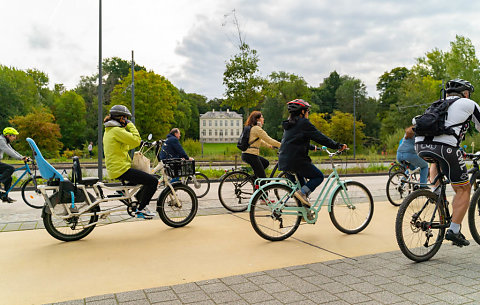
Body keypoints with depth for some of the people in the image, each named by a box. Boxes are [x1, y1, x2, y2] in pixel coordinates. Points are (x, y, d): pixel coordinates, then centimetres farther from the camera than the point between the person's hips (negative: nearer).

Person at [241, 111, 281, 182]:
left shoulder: (251, 128, 18)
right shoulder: (257, 128, -12)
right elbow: (268, 139, -12)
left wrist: (269, 145, 30)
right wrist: (281, 145, -5)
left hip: (246, 154, 10)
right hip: (251, 155, -10)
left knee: (266, 163, 27)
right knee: (263, 178, -2)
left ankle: (254, 177, 18)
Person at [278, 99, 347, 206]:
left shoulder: (289, 124, 19)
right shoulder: (303, 123, -8)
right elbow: (320, 137, -9)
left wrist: (312, 147, 39)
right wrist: (338, 145, -2)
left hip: (283, 161, 9)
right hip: (296, 160, -9)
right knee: (319, 176, 6)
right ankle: (302, 193, -10)